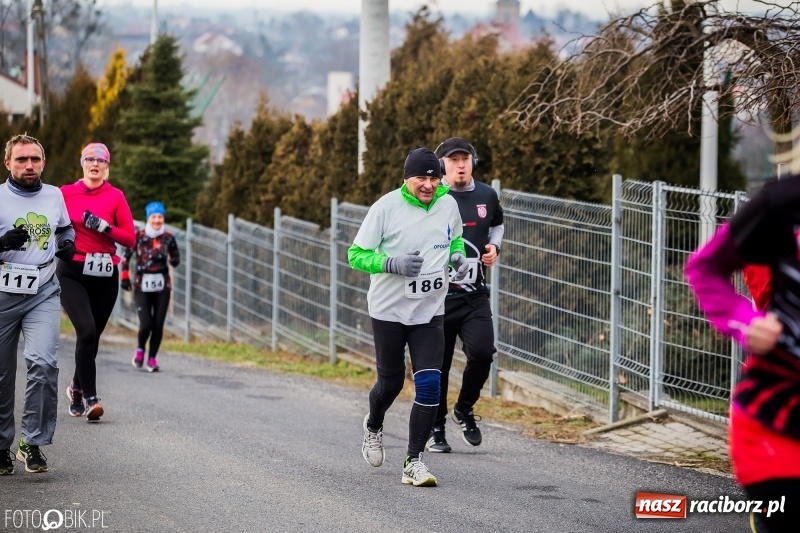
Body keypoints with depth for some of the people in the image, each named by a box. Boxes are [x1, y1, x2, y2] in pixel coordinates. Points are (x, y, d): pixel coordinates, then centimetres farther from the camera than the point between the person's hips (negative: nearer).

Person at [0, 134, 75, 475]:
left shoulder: (54, 196, 10)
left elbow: (65, 228, 29)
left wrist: (69, 245, 8)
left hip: (43, 295, 2)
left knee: (43, 362, -19)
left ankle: (33, 442, -10)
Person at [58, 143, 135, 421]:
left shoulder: (115, 197, 3)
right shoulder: (66, 193, 3)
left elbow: (130, 237, -2)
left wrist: (104, 227, -14)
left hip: (105, 276, 2)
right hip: (72, 274, -2)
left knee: (92, 336, 9)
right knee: (86, 331, -19)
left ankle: (77, 387, 34)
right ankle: (90, 398, -17)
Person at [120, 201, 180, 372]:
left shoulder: (168, 238, 3)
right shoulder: (138, 236, -3)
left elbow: (176, 259, 11)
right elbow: (126, 256, 7)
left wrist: (170, 260, -12)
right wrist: (125, 277, 2)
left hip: (162, 286, 2)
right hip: (142, 286, -2)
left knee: (158, 325, -2)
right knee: (146, 324, -11)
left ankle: (152, 358, 15)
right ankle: (140, 349, 20)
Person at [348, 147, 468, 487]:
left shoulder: (448, 205, -1)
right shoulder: (386, 207, -14)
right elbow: (356, 254, -12)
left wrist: (458, 257, -2)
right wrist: (392, 263, -27)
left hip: (430, 312, 3)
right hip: (389, 310, -2)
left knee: (429, 385, -10)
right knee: (391, 382, 10)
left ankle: (414, 462, -2)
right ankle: (373, 426, 45)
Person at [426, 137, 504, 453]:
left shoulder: (486, 196, 8)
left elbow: (497, 224, 27)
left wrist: (493, 247, 8)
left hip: (475, 296, 3)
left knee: (482, 353, -15)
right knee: (436, 365, 2)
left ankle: (464, 409, 12)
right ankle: (435, 430, 19)